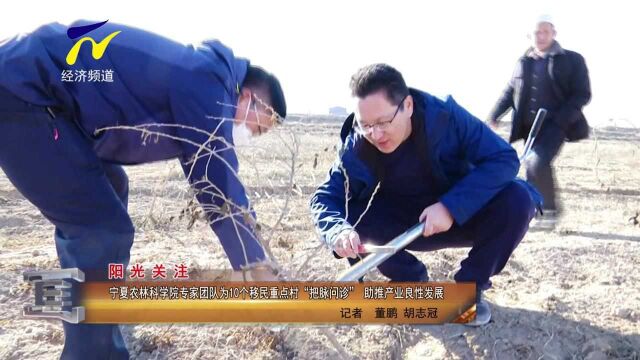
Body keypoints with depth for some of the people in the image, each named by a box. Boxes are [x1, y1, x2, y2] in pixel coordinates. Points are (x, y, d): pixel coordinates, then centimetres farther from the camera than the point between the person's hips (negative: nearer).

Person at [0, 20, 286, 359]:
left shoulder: (200, 80, 14)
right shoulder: (206, 84, -16)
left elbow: (209, 181, 23)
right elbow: (219, 185, -16)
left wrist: (247, 230, 28)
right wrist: (258, 267, -5)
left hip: (30, 88, 11)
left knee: (107, 191, 25)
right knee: (102, 229, -13)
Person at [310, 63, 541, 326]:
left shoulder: (446, 115, -26)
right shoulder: (356, 149, -21)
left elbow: (504, 158, -26)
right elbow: (325, 197, -19)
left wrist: (451, 206, -38)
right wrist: (338, 231, -44)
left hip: (462, 217, -1)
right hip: (404, 226, 1)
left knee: (517, 200, -30)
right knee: (348, 215, -26)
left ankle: (470, 285, -5)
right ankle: (413, 281, 0)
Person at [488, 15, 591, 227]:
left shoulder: (572, 60, 0)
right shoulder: (524, 62, 13)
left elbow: (582, 95, -4)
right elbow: (510, 92, 18)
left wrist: (560, 119, -17)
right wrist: (494, 116, 5)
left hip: (555, 124, -5)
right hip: (530, 126, 5)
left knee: (538, 162, -23)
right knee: (531, 166, 4)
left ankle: (550, 207, -3)